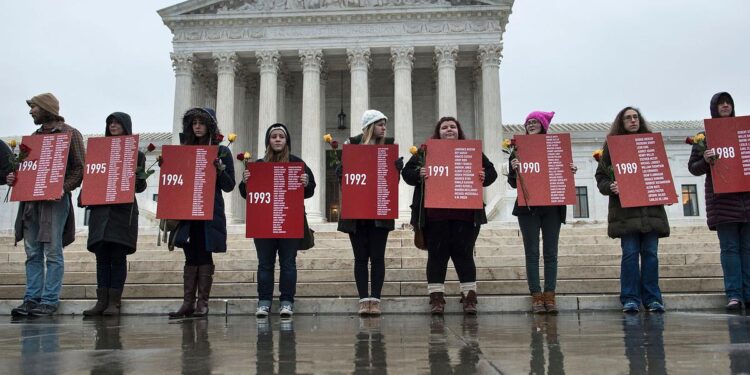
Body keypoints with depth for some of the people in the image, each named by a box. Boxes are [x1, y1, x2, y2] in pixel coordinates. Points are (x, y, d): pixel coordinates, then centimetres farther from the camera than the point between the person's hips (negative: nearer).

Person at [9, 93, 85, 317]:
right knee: (32, 254, 5)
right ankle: (31, 299, 8)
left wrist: (63, 189, -19)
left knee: (53, 252, -5)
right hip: (30, 200, 7)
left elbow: (80, 168, -5)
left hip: (55, 200, -6)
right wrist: (13, 177, 5)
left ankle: (49, 301, -2)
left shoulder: (70, 134, 1)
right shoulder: (34, 136, 21)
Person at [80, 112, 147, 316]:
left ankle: (114, 302, 0)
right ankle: (101, 301, 6)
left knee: (118, 256, -4)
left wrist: (139, 177, -19)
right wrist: (83, 197, 1)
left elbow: (140, 186, 2)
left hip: (123, 209, -3)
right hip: (100, 208, 3)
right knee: (101, 255, 2)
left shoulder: (136, 153, 6)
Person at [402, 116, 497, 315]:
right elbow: (407, 172, 4)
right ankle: (436, 297, 9)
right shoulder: (426, 151, 10)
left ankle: (469, 296, 11)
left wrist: (484, 177, -10)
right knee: (437, 254, 3)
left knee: (464, 254, 3)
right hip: (435, 215, 0)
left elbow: (491, 171, 12)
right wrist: (419, 174, -17)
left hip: (465, 214, 1)